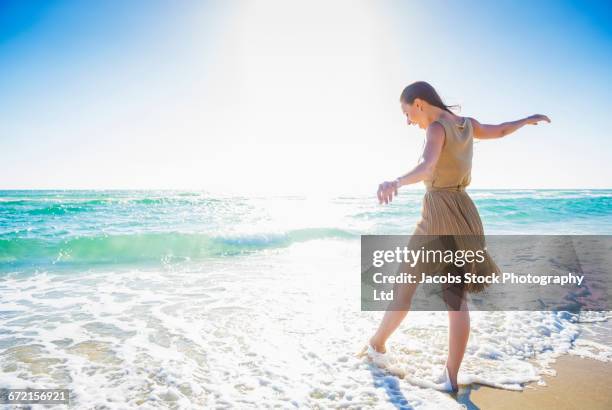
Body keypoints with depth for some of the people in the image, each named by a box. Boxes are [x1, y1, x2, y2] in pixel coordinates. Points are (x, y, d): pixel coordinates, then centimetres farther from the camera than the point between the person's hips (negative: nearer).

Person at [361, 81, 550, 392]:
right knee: (457, 298, 8)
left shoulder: (437, 128, -15)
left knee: (404, 285, 10)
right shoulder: (467, 124, 9)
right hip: (465, 213, 8)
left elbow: (427, 167, -36)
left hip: (439, 215, -7)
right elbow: (498, 131, 27)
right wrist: (529, 120, 48)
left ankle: (377, 345, 29)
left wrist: (396, 183, -56)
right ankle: (450, 378, 14)